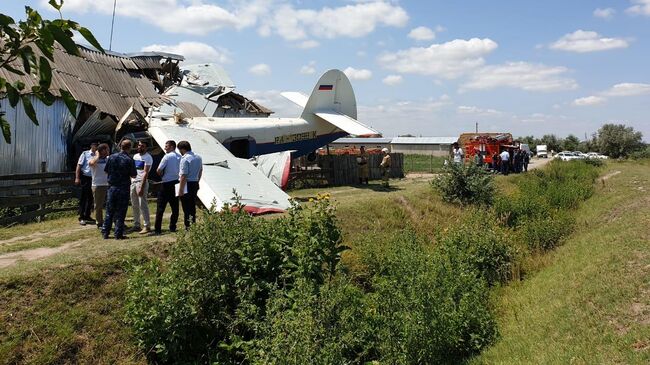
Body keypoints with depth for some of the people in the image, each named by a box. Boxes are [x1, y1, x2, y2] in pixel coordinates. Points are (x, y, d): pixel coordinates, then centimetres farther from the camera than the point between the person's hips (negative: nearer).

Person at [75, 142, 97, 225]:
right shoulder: (85, 154, -3)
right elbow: (79, 165, -5)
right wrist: (77, 178, -10)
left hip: (93, 179, 5)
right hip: (85, 178, -5)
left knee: (90, 198, 11)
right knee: (83, 198, -1)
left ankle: (87, 216, 23)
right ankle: (81, 218, 4)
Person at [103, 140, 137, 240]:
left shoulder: (111, 157, -1)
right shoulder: (129, 160, -11)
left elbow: (106, 170, 7)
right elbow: (133, 175, -9)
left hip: (112, 187, 3)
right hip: (123, 188, -3)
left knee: (109, 211, 12)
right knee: (120, 212, 3)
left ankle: (105, 233, 17)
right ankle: (118, 234, 4)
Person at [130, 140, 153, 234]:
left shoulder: (148, 158, -7)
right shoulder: (135, 156, 16)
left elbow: (145, 173, -15)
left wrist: (141, 187, -21)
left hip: (141, 182, -7)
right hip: (133, 182, 8)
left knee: (142, 205, -10)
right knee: (134, 205, 9)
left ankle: (147, 226, -8)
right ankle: (136, 225, 16)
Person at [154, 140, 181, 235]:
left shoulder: (167, 156, -12)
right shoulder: (180, 157, 7)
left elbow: (158, 170, -13)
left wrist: (162, 175, 5)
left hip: (167, 184, -6)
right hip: (176, 182, 6)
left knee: (160, 207, 0)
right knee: (175, 207, 11)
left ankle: (157, 229, 0)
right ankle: (172, 227, 14)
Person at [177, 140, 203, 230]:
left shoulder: (185, 159, -17)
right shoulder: (198, 157, 9)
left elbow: (183, 176, -20)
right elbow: (201, 171, 19)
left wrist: (180, 190, -17)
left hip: (187, 185, -8)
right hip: (195, 184, 8)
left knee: (186, 208, -2)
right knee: (193, 206, 17)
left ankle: (187, 227, 1)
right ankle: (193, 224, 23)